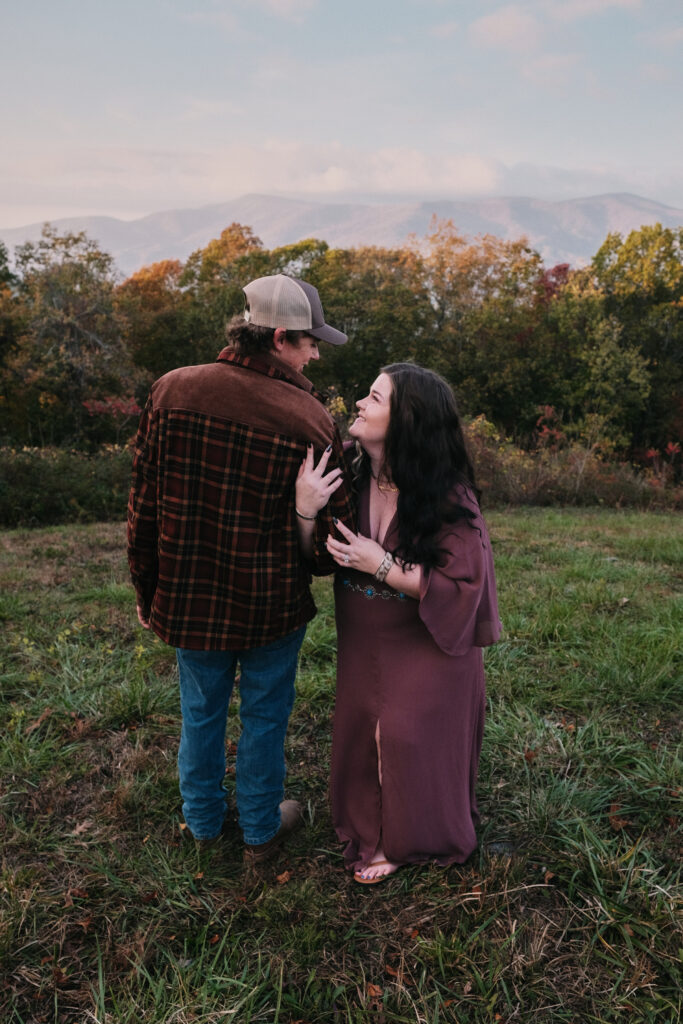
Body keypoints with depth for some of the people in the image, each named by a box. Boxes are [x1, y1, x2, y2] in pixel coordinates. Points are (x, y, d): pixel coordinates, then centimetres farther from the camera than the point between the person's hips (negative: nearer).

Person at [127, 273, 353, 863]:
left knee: (201, 712, 22)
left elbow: (145, 504, -4)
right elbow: (331, 534, -15)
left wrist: (147, 590, 7)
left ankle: (203, 822, 44)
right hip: (273, 605, -2)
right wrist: (312, 563, 8)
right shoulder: (310, 421, -17)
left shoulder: (172, 391, -9)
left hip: (189, 597, 3)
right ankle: (261, 830, 39)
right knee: (265, 716, 18)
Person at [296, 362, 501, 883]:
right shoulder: (351, 478, -8)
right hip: (365, 642, 5)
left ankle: (406, 842, 32)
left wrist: (382, 566, -25)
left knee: (406, 737, 3)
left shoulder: (448, 498, -22)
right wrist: (305, 510, -24)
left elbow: (463, 586, -22)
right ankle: (370, 830, 41)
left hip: (426, 646, -4)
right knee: (362, 734, 13)